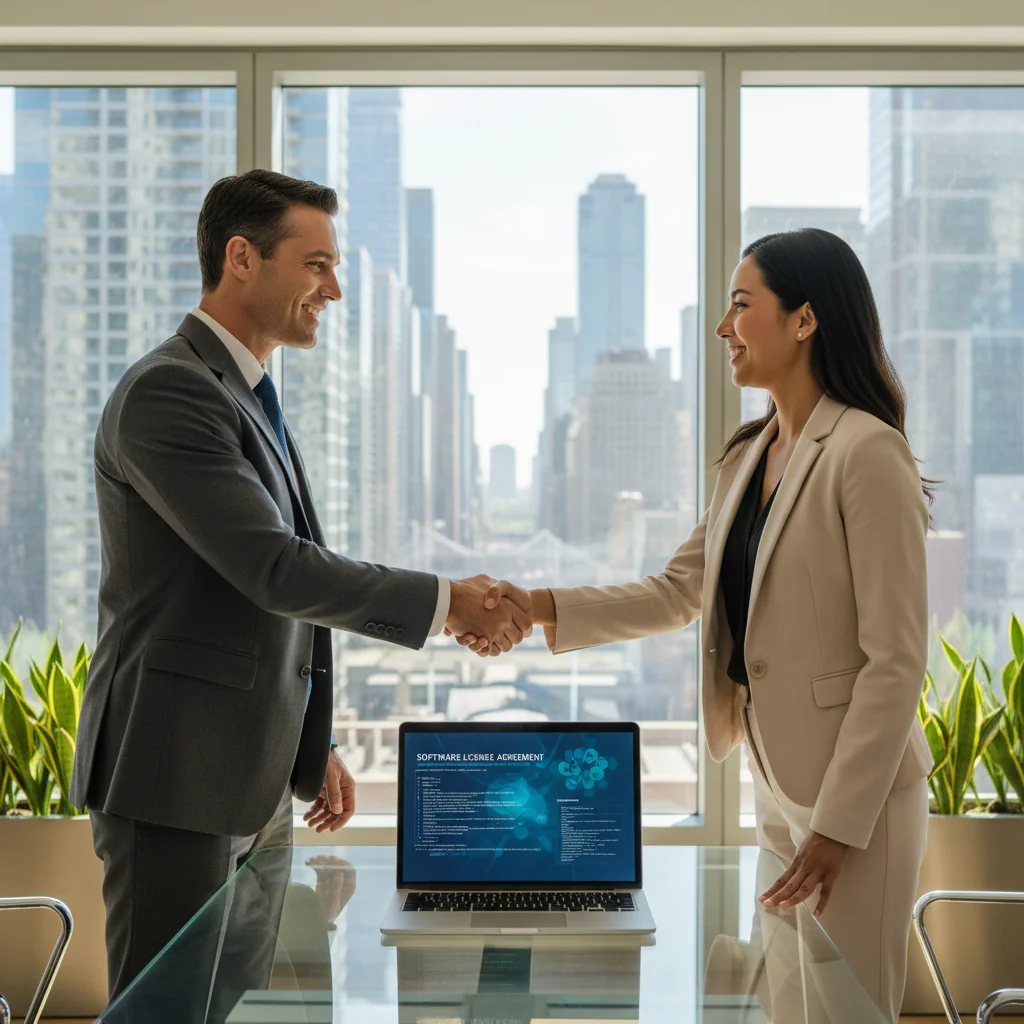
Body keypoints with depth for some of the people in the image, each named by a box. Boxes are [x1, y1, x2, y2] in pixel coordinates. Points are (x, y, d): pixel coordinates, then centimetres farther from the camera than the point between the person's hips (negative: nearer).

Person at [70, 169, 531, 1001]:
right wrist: (446, 604, -16)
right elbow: (274, 569, -22)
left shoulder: (252, 400, 16)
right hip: (176, 778, -9)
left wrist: (312, 743, 20)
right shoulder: (168, 392, -15)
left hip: (256, 784, 9)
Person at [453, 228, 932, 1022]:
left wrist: (841, 821, -19)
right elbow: (678, 592, 10)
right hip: (776, 781, 8)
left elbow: (896, 660, -19)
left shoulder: (867, 453, -18)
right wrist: (542, 609, -2)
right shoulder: (749, 456, 9)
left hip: (857, 793, -8)